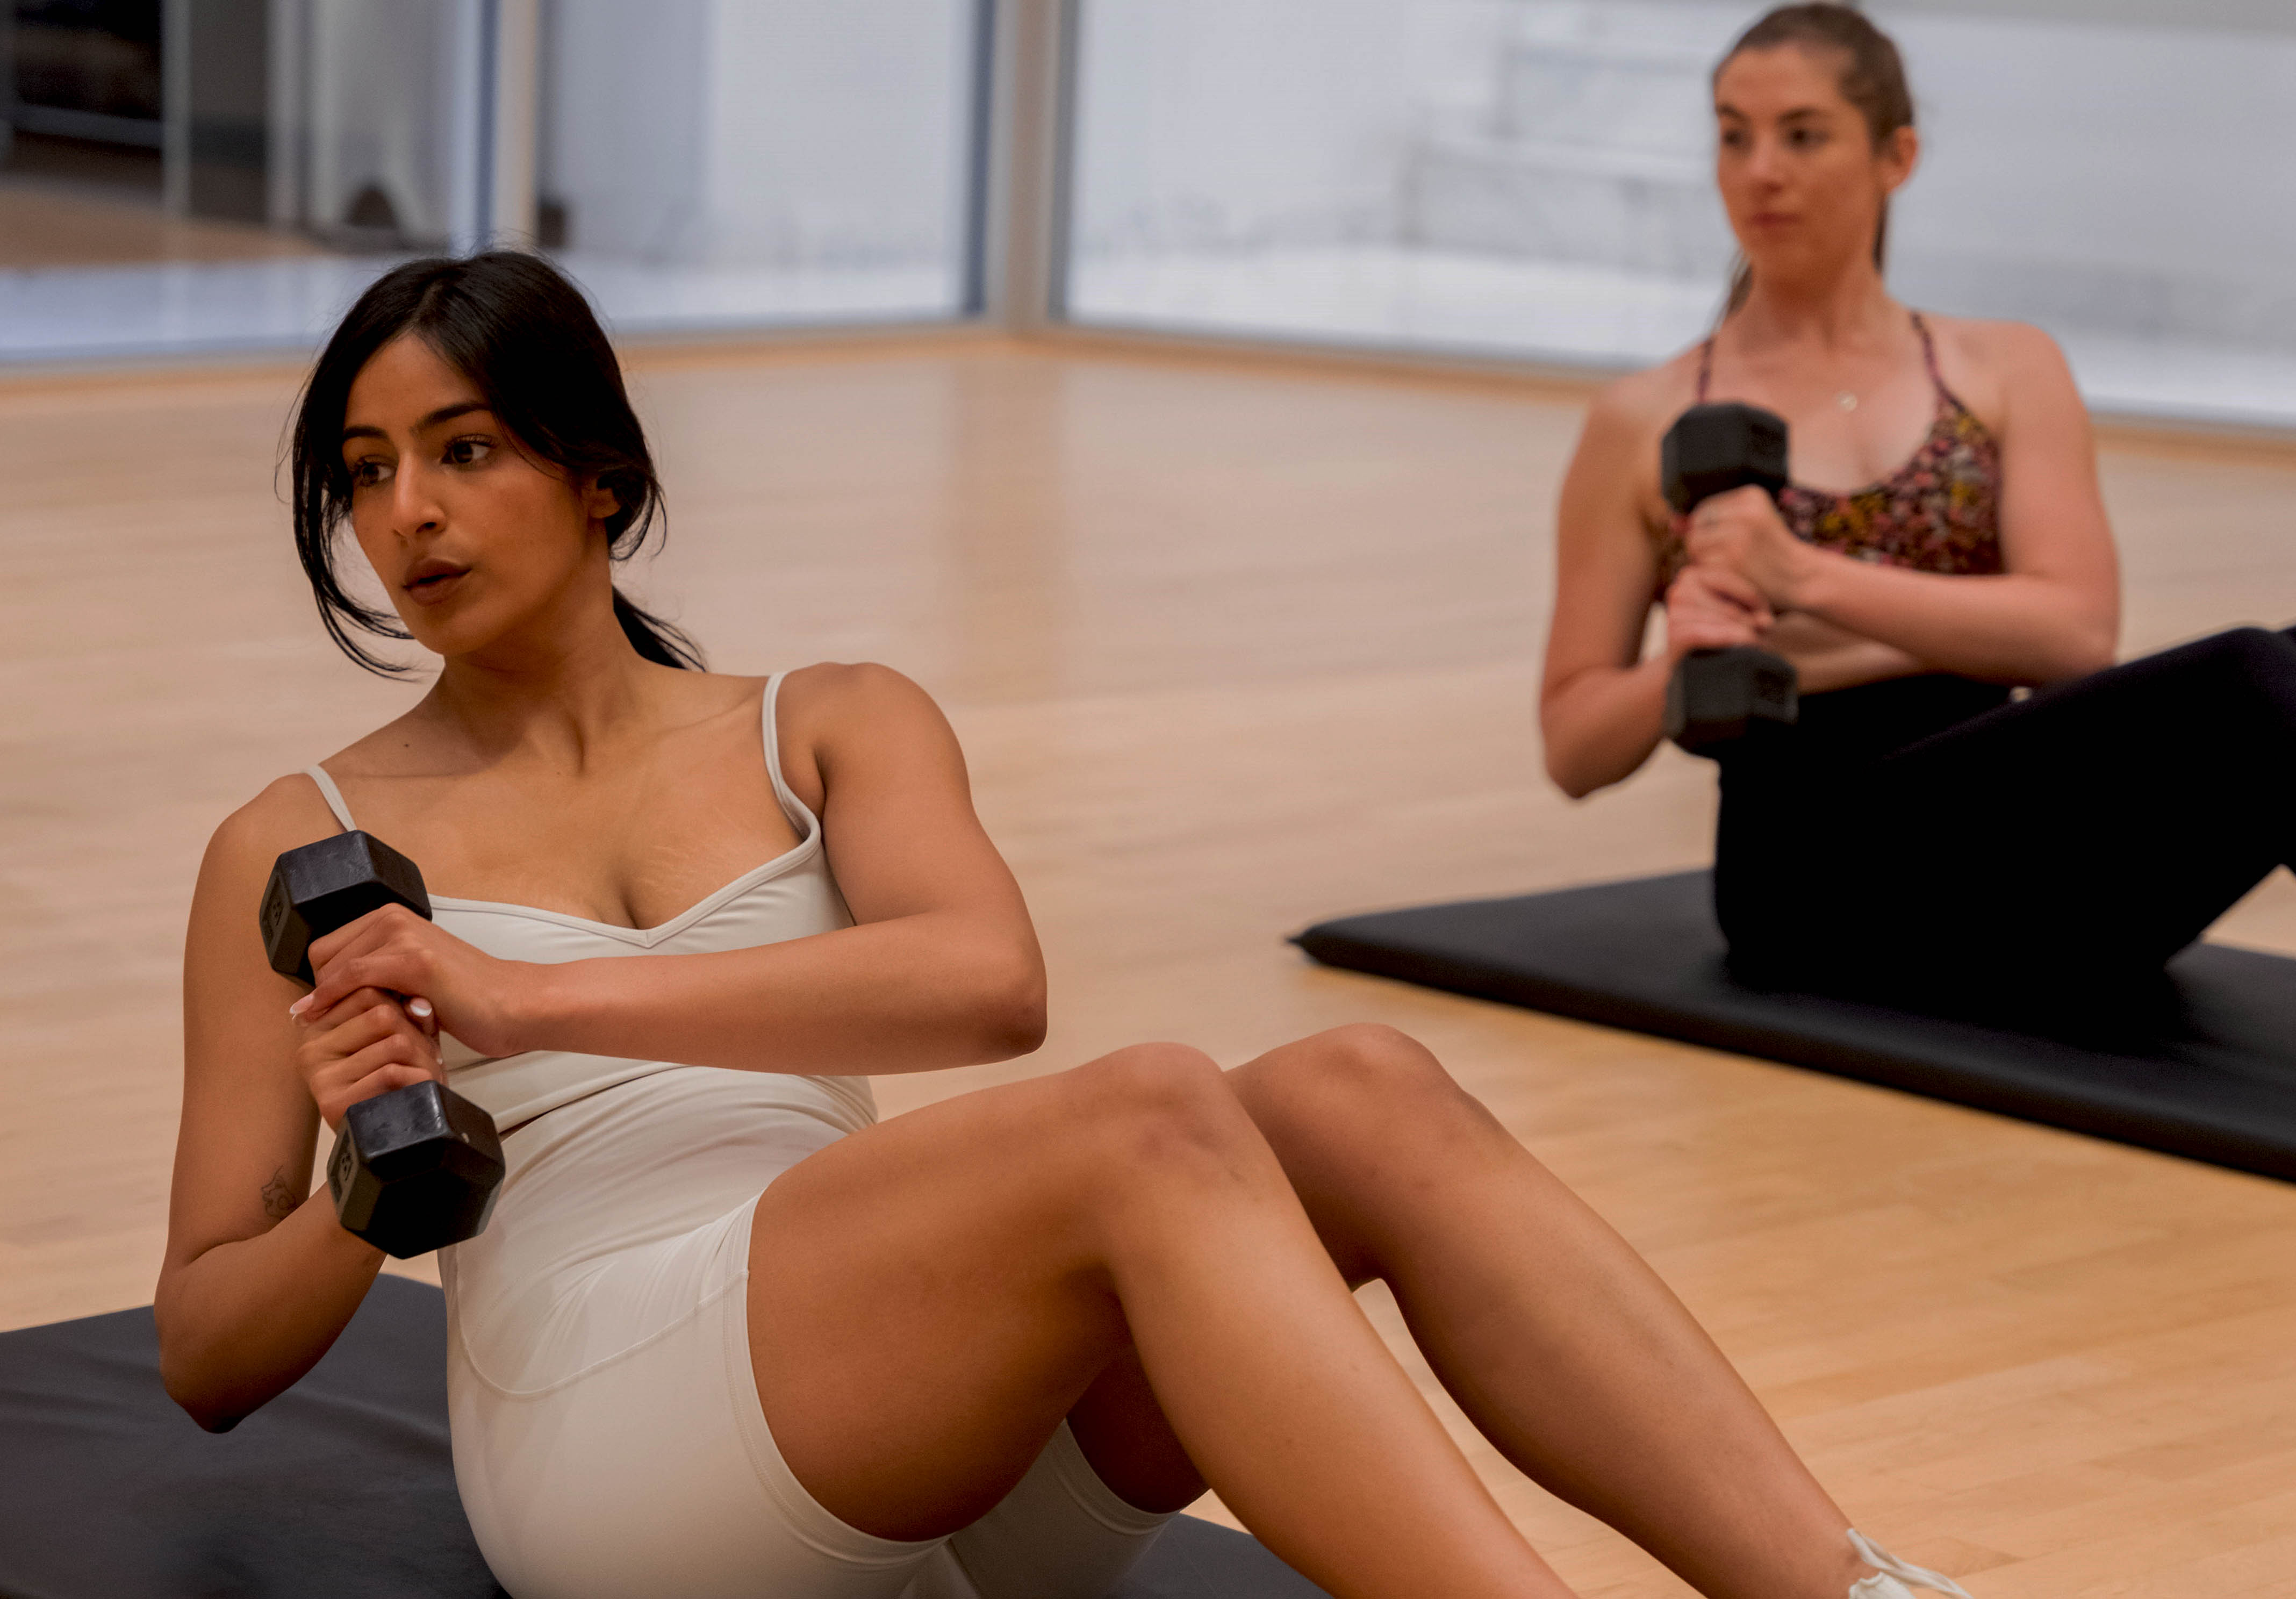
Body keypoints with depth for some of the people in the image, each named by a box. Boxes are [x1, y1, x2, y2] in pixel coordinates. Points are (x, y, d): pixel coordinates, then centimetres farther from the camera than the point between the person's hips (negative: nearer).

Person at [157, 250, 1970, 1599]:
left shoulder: (832, 728, 18)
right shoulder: (297, 852, 16)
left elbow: (990, 979, -6)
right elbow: (208, 1351, 14)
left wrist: (544, 996, -14)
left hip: (953, 1428, 4)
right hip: (608, 1414, -3)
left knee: (1362, 1095, -25)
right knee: (1149, 1118, -32)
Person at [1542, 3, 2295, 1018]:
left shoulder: (2007, 372, 15)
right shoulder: (1646, 425, 12)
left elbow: (2078, 630, -1)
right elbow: (1575, 746, 12)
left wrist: (1812, 580, -13)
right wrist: (1681, 664, -11)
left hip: (2007, 839, 3)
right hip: (1819, 869, -3)